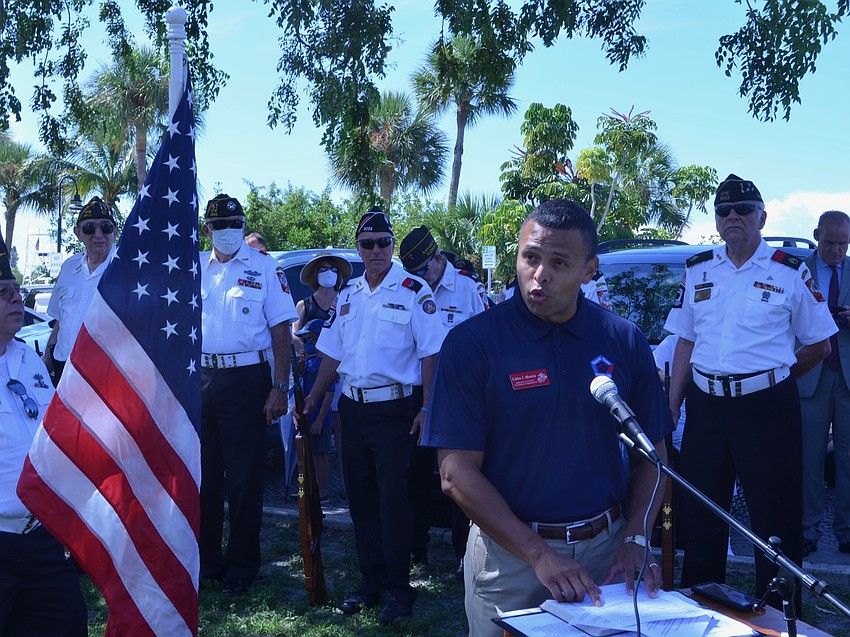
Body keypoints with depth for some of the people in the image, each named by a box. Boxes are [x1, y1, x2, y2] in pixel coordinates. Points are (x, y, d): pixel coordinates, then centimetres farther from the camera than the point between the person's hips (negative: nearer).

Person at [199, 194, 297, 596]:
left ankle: (241, 563, 13)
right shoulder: (195, 270, 11)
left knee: (244, 476, 1)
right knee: (202, 474, 10)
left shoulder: (265, 269, -2)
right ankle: (205, 558, 23)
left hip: (246, 380, -4)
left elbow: (281, 329, -5)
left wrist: (280, 388, -12)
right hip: (201, 378, 4)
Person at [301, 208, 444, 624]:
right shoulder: (348, 294, 12)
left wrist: (426, 408, -16)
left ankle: (399, 590, 7)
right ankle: (371, 583, 23)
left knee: (393, 499, -4)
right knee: (360, 498, 10)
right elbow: (333, 352, 17)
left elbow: (430, 354, -10)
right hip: (353, 409, 6)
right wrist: (312, 399, 12)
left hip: (395, 409, -6)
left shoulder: (413, 292, -6)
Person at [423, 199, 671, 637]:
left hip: (606, 549, 3)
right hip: (509, 558, -2)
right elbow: (457, 473, -13)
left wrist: (634, 541, -8)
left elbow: (650, 456, 6)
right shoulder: (471, 343, -11)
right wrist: (539, 554, -19)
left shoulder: (625, 342, -1)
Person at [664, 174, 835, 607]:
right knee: (700, 514, 11)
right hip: (706, 408, 4)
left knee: (776, 516, 3)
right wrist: (672, 404, 6)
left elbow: (819, 344, 5)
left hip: (767, 408, -3)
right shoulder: (697, 271, 9)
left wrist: (774, 376, 2)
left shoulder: (790, 272, -1)